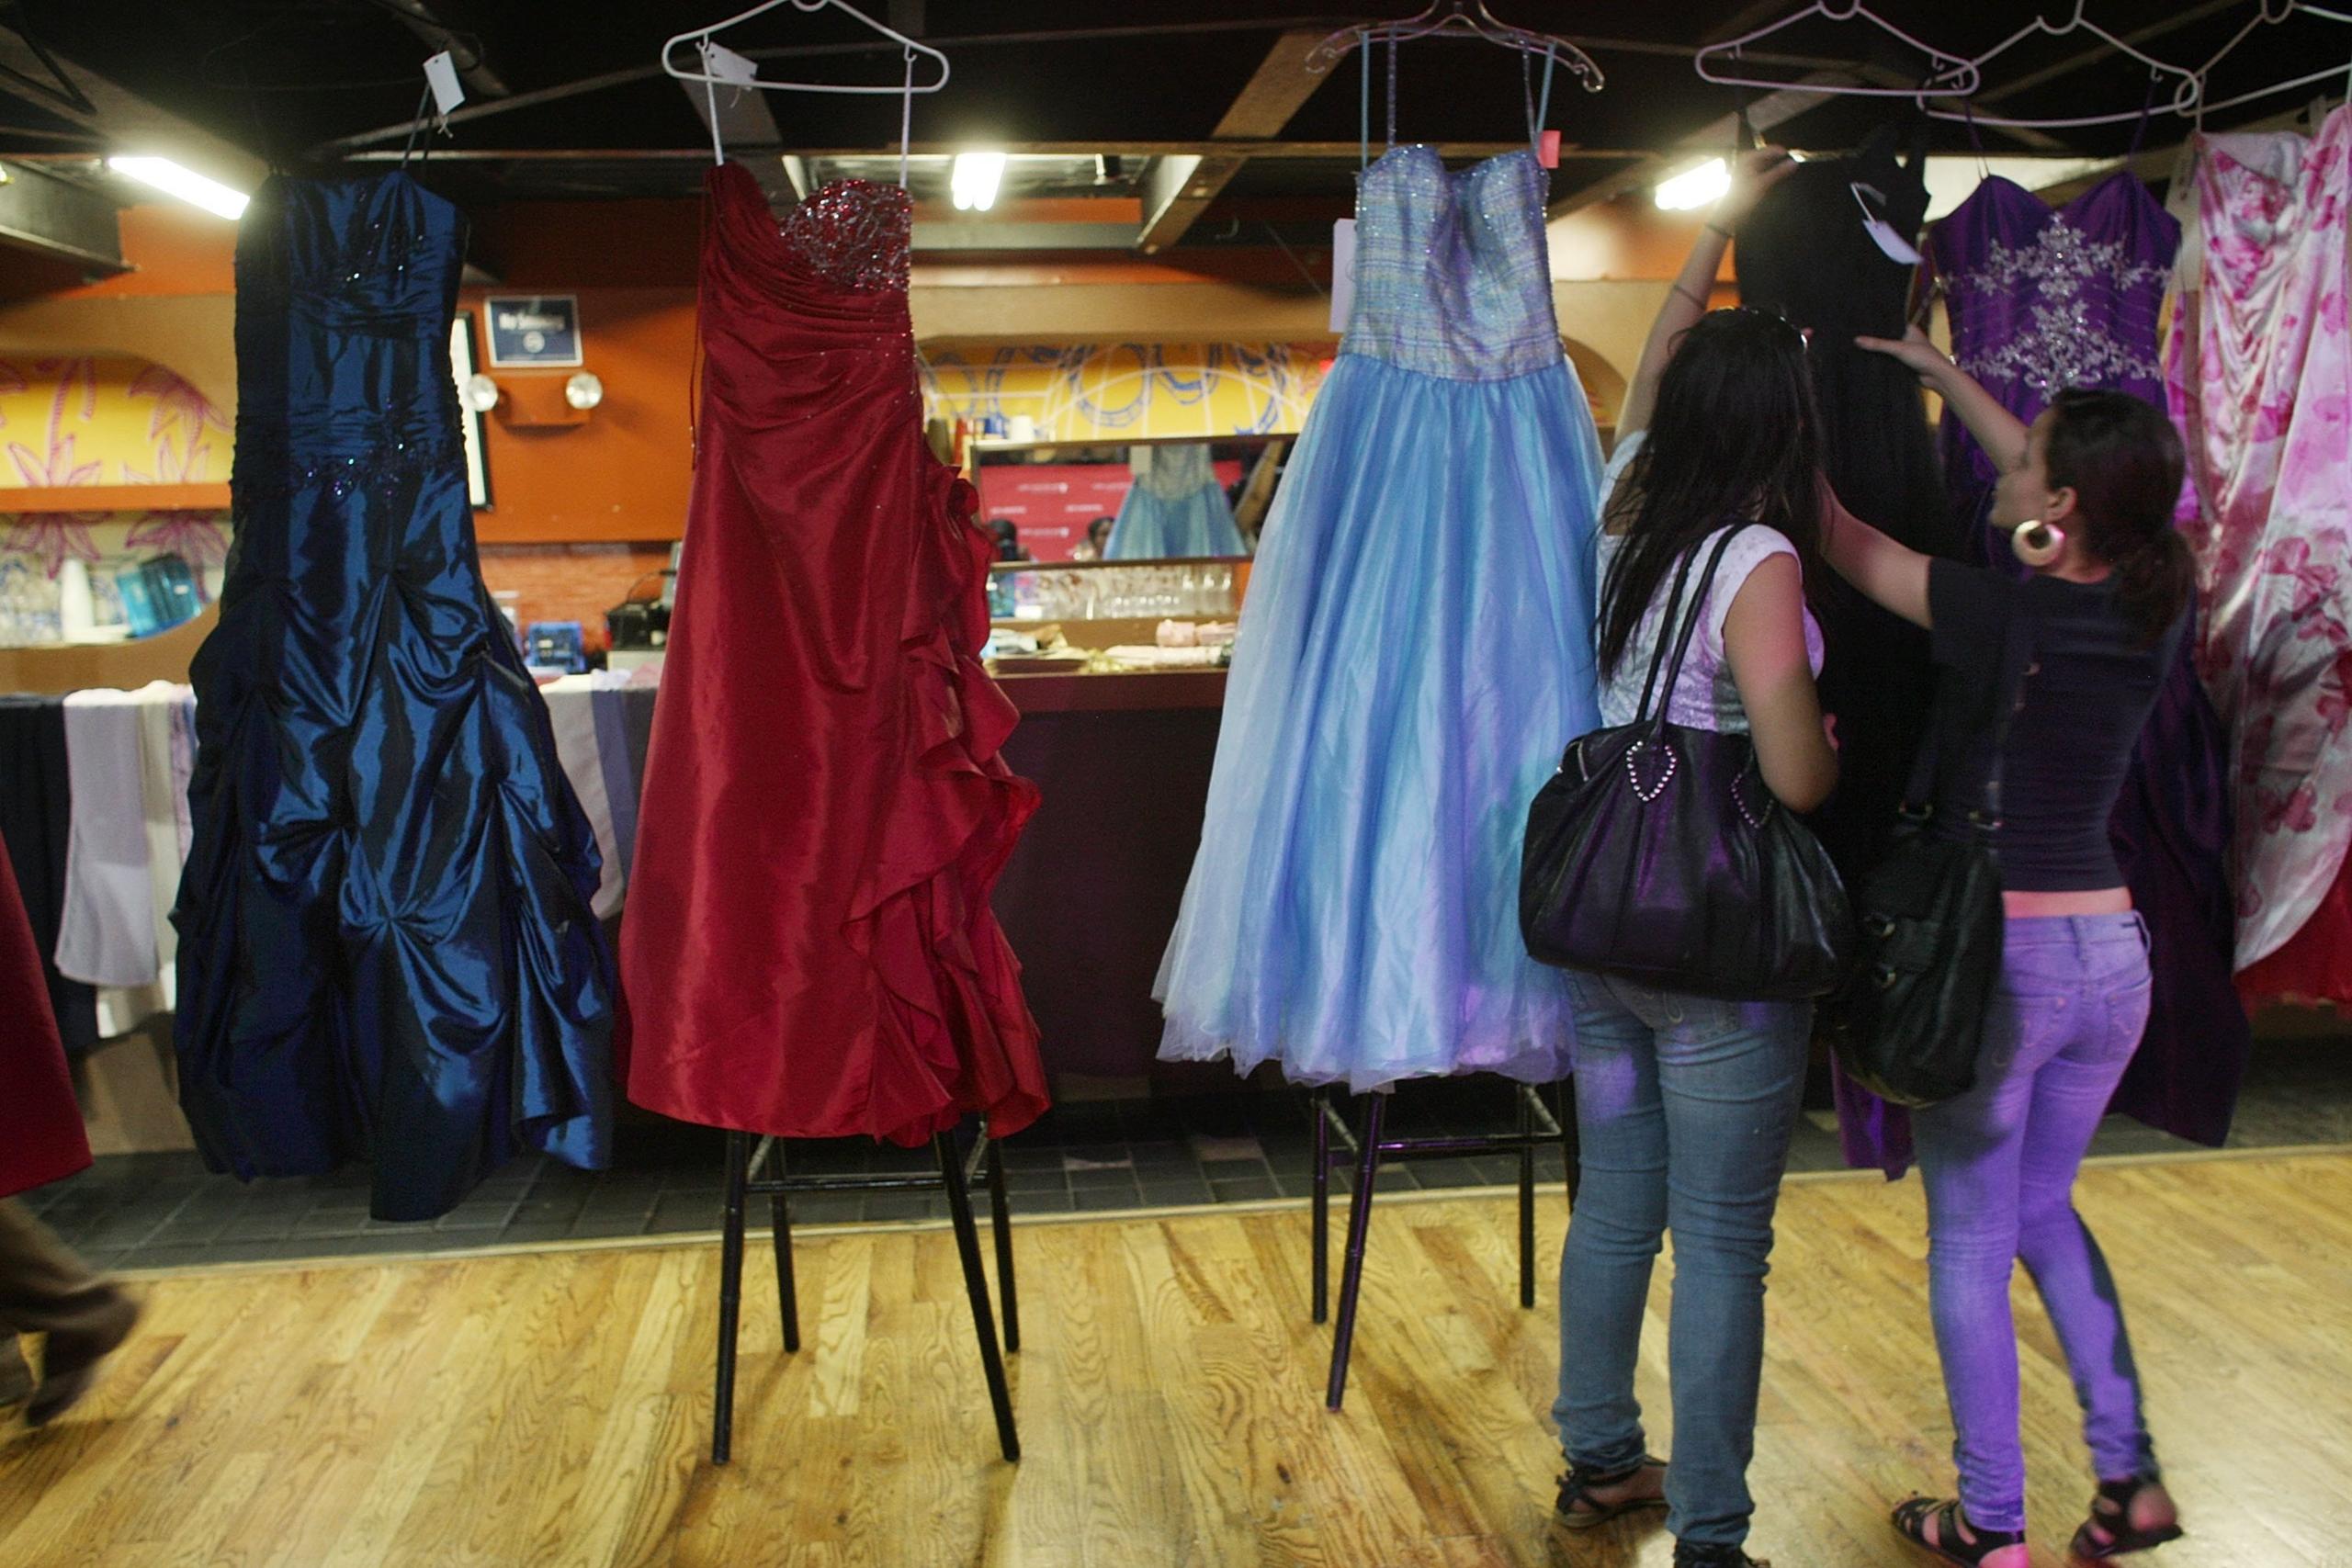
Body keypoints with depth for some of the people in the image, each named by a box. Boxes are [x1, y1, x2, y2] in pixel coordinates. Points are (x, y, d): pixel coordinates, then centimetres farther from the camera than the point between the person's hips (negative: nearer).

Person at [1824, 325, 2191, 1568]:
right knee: (2044, 1208, 25)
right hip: (2111, 950, 6)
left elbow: (1840, 535, -4)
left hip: (1996, 949, -6)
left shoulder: (1996, 615, -18)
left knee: (1968, 1241, 8)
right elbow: (2071, 488, 17)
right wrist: (1939, 372, 24)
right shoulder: (2154, 611, -1)